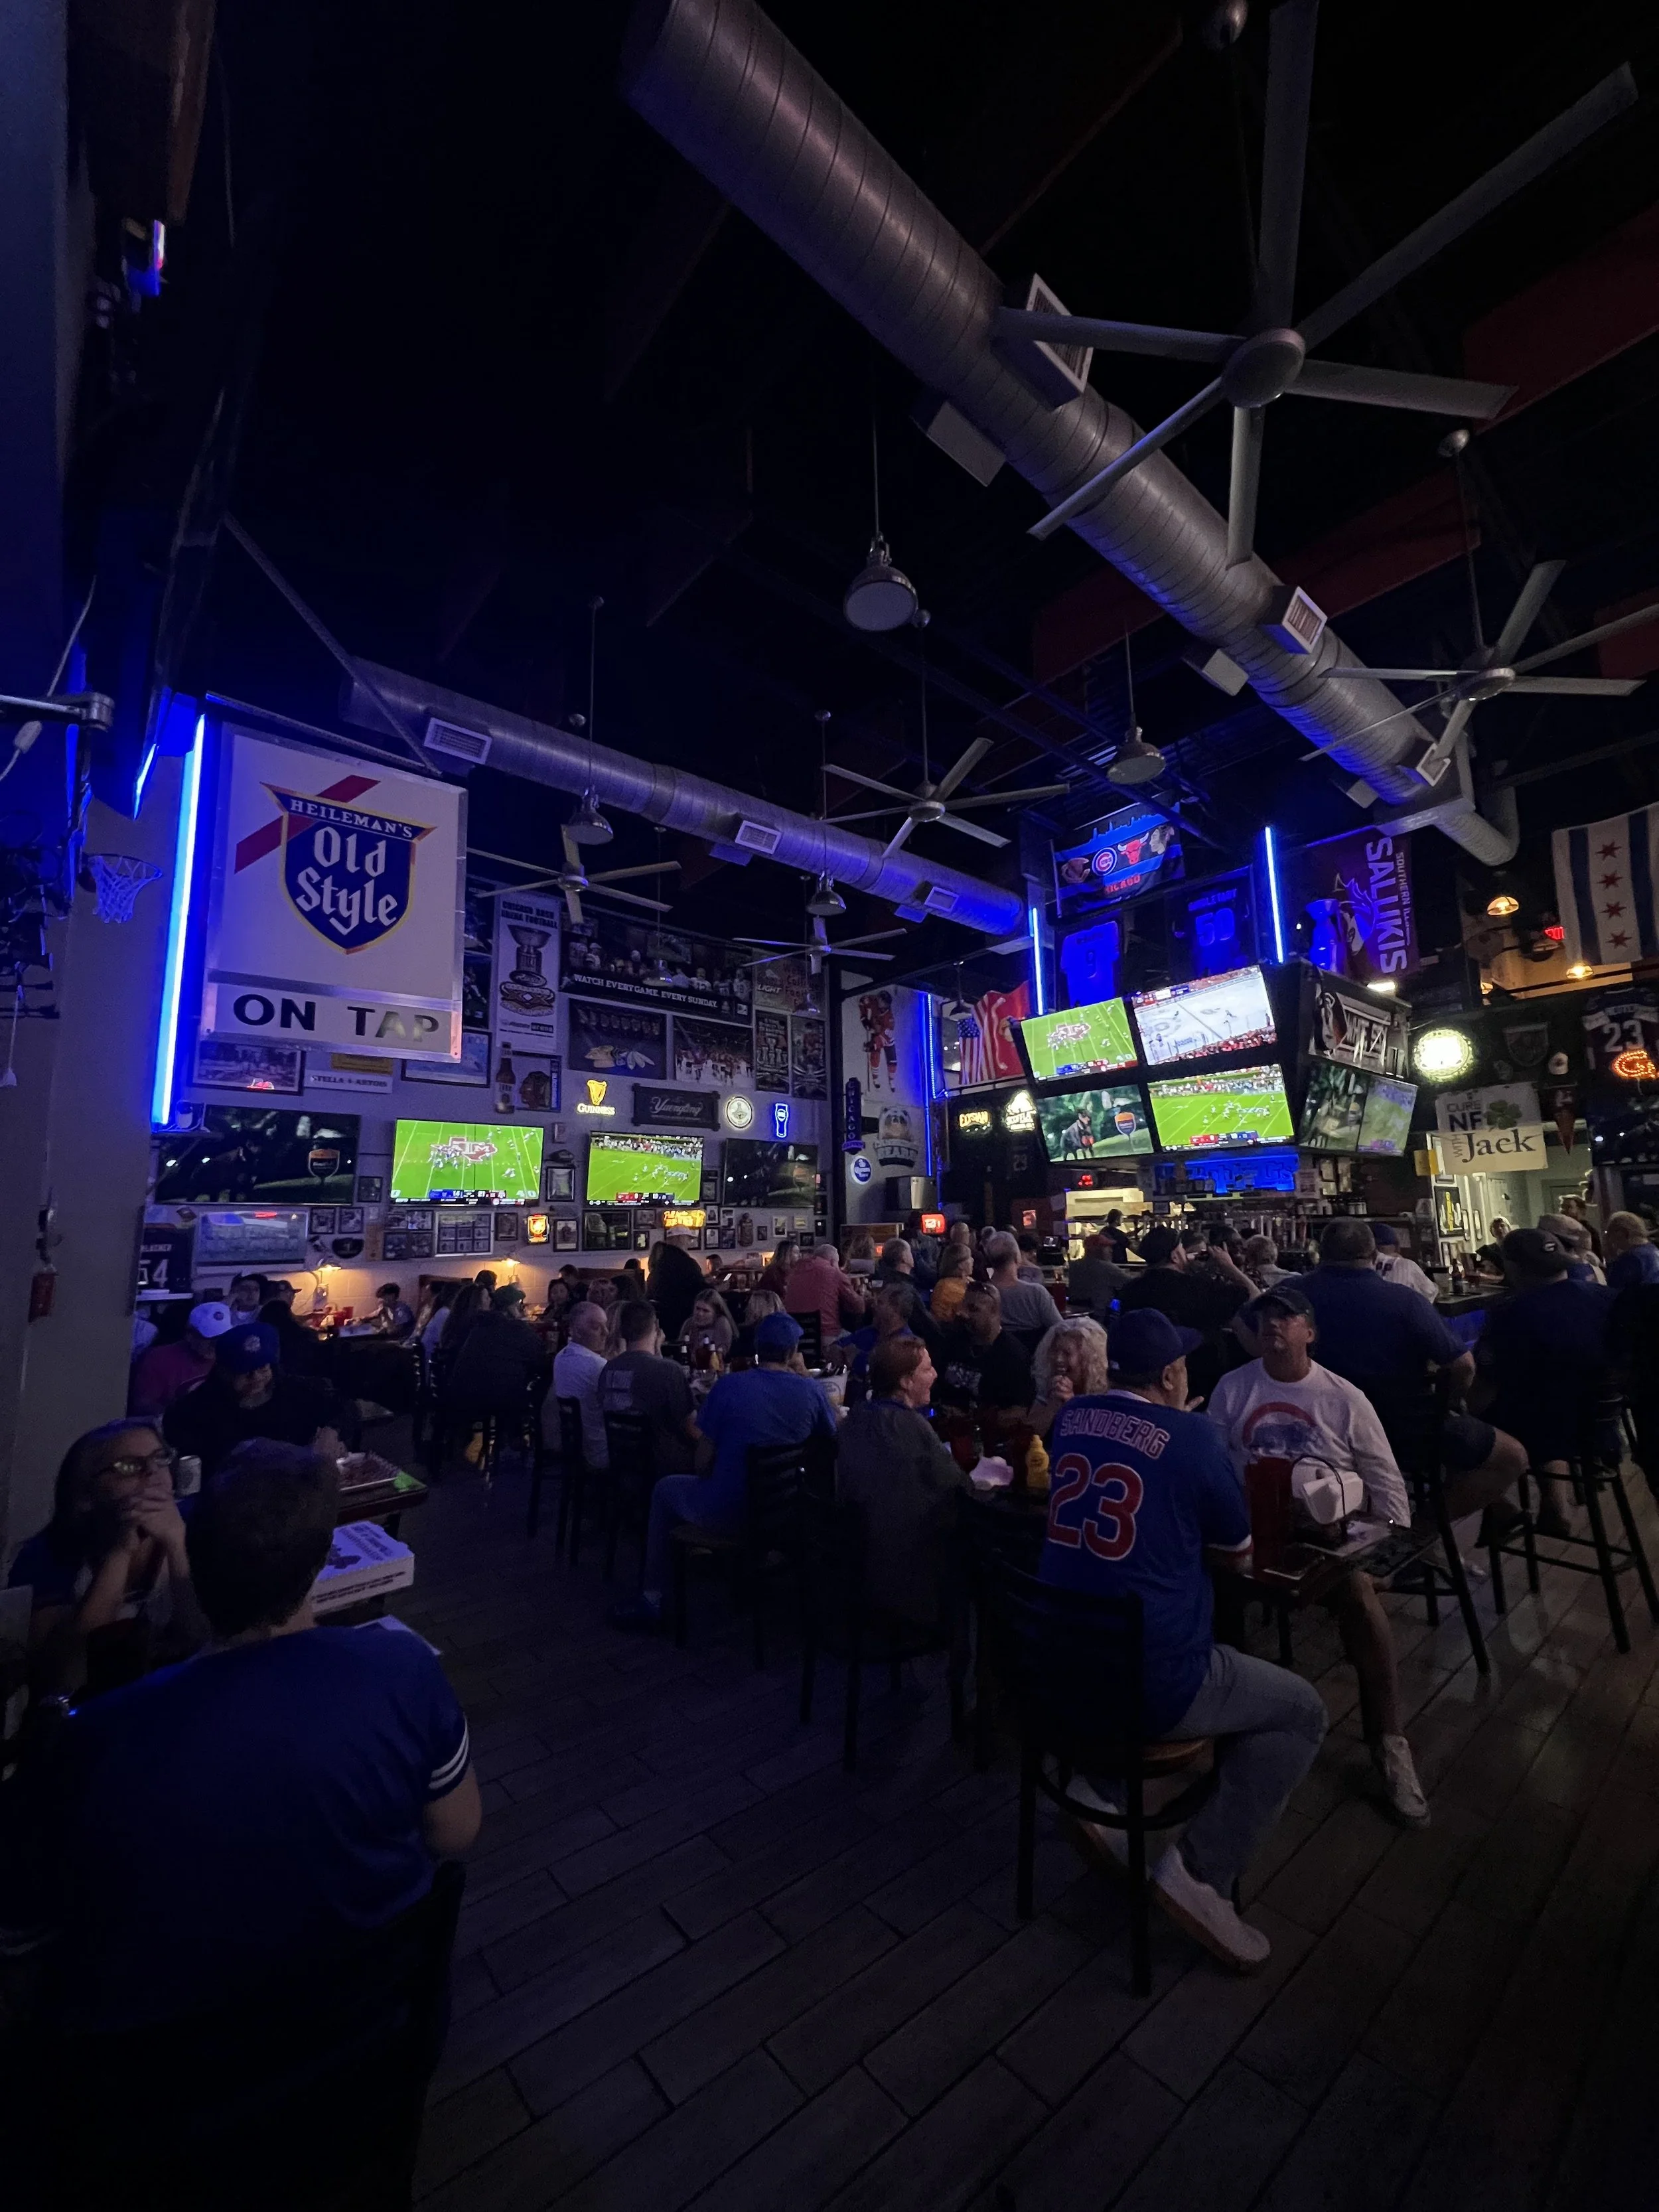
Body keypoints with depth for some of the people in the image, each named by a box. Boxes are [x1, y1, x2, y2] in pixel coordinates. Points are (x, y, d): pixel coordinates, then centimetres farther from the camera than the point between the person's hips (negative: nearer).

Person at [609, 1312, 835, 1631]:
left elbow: (704, 1457, -8)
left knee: (665, 1489, 24)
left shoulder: (729, 1386, -13)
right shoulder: (811, 1389, -8)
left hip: (726, 1511, -4)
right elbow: (829, 1437, 8)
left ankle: (652, 1598, 28)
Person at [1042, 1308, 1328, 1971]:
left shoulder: (1070, 1418, 0)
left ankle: (1098, 1778, 22)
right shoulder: (1191, 1436, -16)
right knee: (1302, 1710, 15)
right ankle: (1201, 1869, 7)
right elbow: (1238, 1552, 2)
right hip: (1149, 1686, -6)